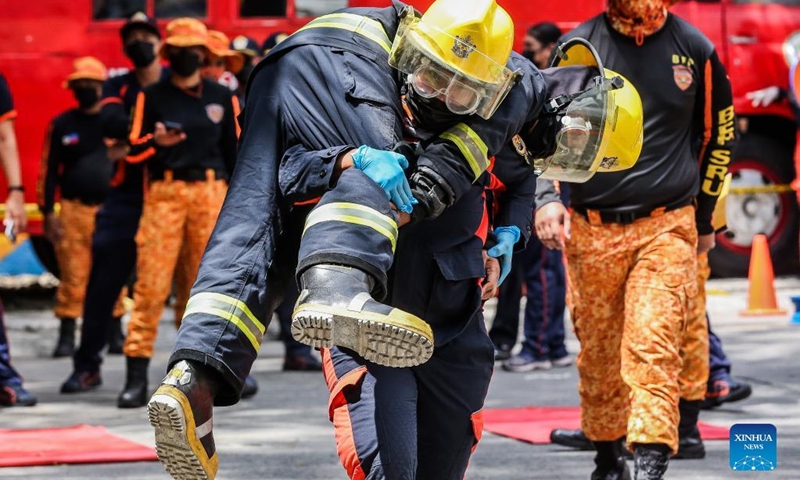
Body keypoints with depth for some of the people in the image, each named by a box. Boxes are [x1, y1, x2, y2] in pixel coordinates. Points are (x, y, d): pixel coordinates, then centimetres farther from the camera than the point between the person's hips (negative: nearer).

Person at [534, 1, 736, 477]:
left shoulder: (694, 49, 4)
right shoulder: (580, 46, 3)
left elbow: (718, 134, 16)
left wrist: (703, 218, 19)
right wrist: (546, 196, -10)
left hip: (666, 228, -1)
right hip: (590, 230, 2)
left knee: (653, 350, -16)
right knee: (598, 355, 9)